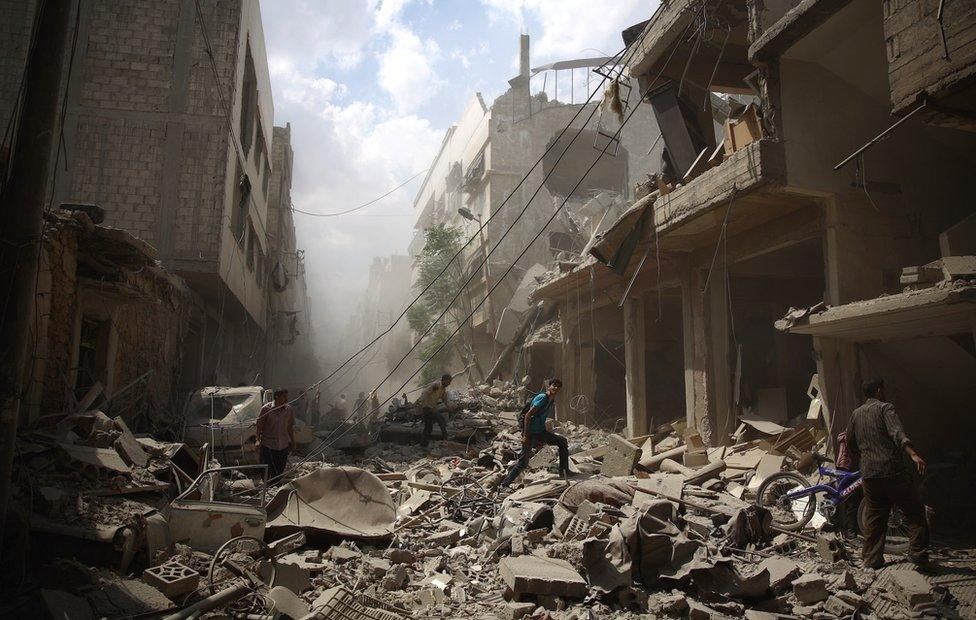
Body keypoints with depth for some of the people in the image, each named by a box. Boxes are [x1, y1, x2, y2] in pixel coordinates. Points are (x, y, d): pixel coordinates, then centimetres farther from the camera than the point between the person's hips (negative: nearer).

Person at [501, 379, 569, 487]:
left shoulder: (552, 401, 10)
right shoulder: (543, 398, -18)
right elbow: (528, 415, -23)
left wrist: (541, 439, 22)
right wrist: (525, 435, -25)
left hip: (540, 432, 9)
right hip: (530, 433, -9)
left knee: (563, 442, 7)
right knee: (523, 463, -6)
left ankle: (564, 472, 11)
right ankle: (504, 484, 4)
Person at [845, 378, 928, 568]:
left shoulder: (856, 414, 17)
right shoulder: (885, 408, -1)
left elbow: (850, 444, 24)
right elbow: (897, 433, -20)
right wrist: (913, 454, -32)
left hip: (869, 474, 6)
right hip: (892, 470, -6)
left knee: (874, 517, 11)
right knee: (915, 512, 6)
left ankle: (872, 559, 11)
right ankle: (918, 553, 1)